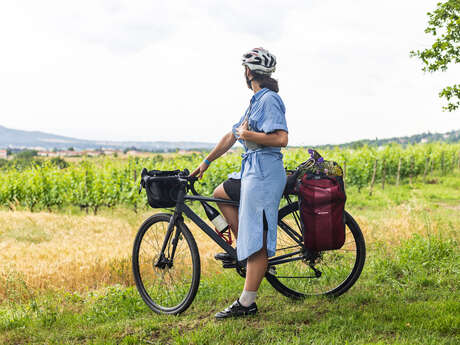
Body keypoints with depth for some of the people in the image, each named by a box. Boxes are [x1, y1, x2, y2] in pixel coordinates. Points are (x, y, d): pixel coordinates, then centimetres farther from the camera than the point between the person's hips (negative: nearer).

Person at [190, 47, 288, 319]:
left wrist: (247, 135, -15)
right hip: (252, 170, 11)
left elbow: (281, 138, -24)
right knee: (221, 194, 28)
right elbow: (232, 136, 23)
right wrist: (206, 162, 25)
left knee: (257, 240, -8)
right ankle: (242, 249, 24)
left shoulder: (269, 99, -12)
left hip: (264, 173, -11)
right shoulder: (258, 100, 18)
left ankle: (247, 303, -4)